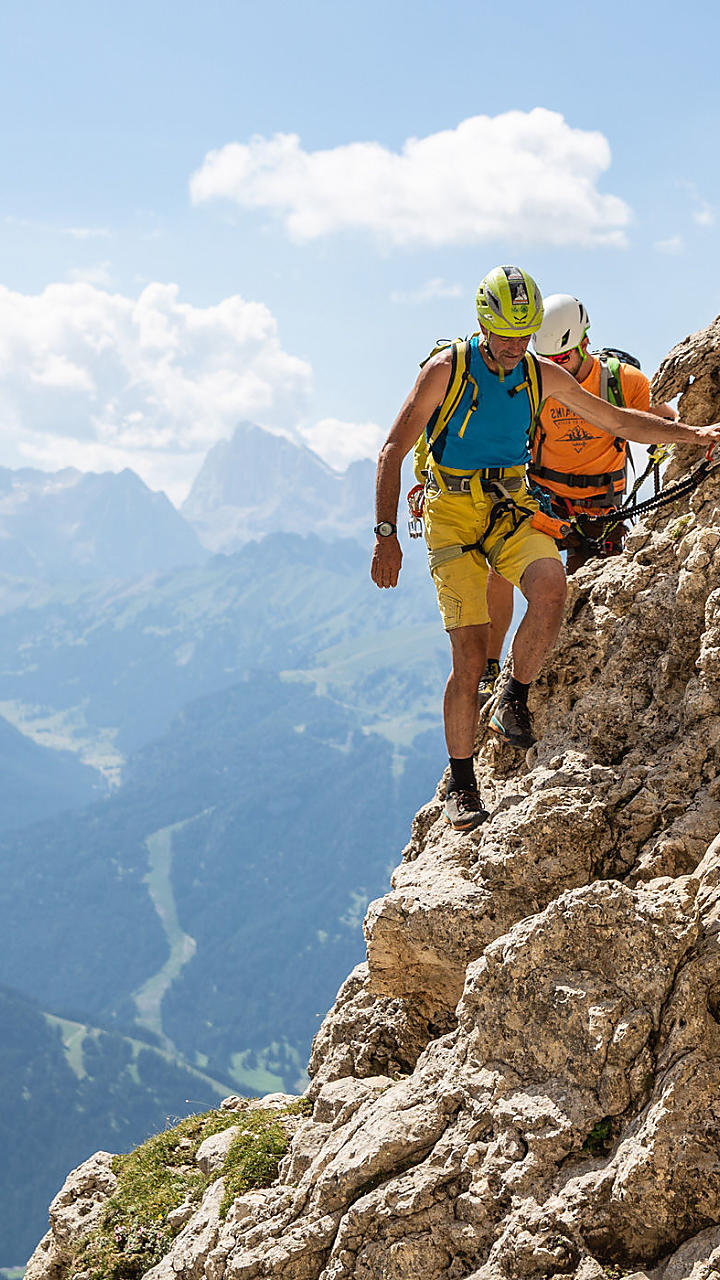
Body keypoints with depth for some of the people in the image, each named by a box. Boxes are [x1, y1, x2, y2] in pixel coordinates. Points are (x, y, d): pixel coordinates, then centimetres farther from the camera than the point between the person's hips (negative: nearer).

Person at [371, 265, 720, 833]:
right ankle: (462, 783, 5)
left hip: (511, 508, 3)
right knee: (470, 658, -12)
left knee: (551, 588, -30)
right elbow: (392, 453, -7)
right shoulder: (445, 371, -10)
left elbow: (616, 420, 14)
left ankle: (516, 700, -5)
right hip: (453, 513, -3)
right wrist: (386, 535, -15)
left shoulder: (543, 375, 3)